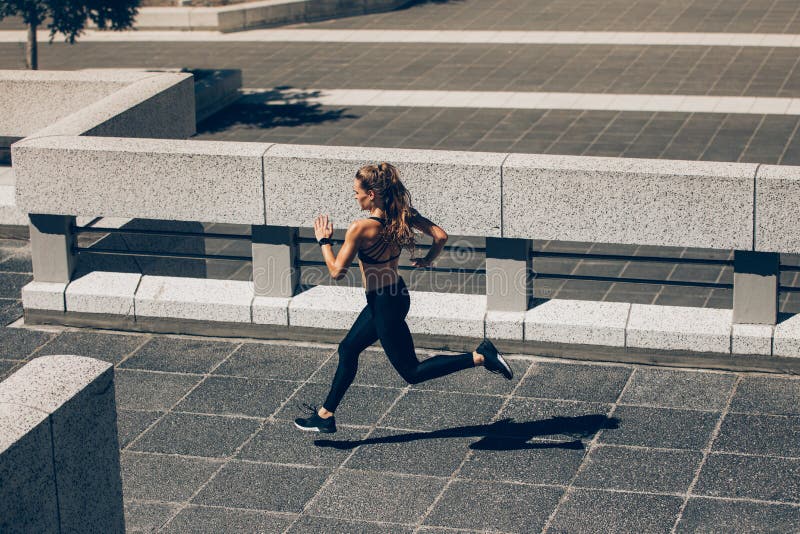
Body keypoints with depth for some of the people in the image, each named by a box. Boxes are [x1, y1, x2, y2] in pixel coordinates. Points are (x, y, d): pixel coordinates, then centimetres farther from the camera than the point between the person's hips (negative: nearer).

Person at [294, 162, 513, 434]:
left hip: (384, 304, -9)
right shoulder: (402, 215, -6)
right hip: (396, 294, 9)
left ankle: (479, 356, -7)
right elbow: (440, 236, -5)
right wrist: (428, 260, 13)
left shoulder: (360, 228, -26)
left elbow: (337, 271, -20)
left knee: (412, 372, 3)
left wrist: (323, 240, -6)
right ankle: (325, 414, 32)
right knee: (348, 350, 21)